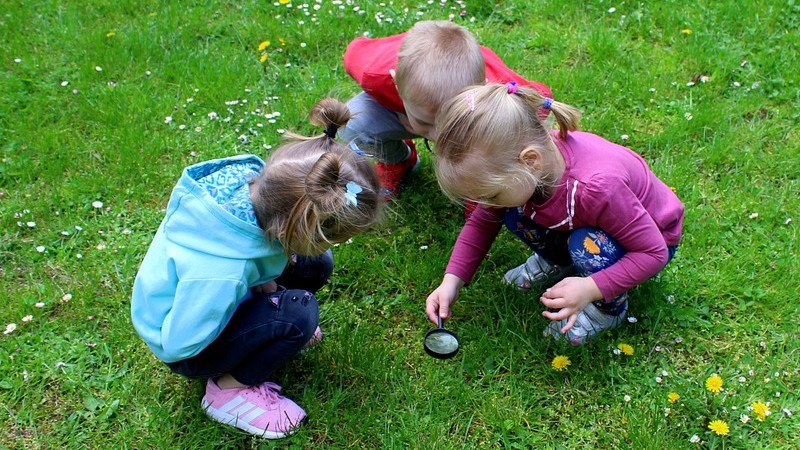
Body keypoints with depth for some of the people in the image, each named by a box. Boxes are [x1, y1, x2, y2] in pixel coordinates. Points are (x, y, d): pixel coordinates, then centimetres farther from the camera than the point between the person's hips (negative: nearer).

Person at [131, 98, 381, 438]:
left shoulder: (250, 178, -26)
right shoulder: (221, 274, -44)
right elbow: (179, 344, -29)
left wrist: (260, 284, -12)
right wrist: (261, 289, -20)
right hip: (184, 344, -6)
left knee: (315, 265, -5)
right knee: (299, 313, -27)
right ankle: (228, 390, -5)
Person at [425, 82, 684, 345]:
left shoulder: (597, 187, -43)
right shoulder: (512, 162, -24)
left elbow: (654, 252, -31)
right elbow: (481, 223, -8)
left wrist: (590, 289, -39)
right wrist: (451, 282, -18)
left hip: (651, 237, -5)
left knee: (587, 246, -35)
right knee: (516, 216, -18)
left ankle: (610, 309, -5)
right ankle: (560, 262, 12)